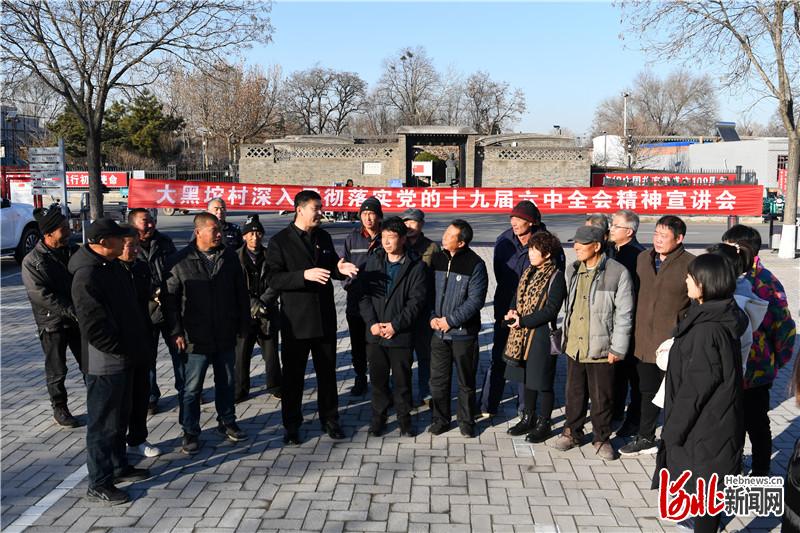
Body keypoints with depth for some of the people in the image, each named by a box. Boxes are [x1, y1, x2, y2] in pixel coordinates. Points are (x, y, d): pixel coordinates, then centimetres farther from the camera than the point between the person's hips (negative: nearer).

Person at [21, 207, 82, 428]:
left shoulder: (73, 252, 5)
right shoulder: (32, 261, -11)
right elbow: (41, 295, -19)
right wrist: (73, 311, -23)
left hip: (78, 319, 5)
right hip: (52, 324, -5)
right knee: (56, 371, 7)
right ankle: (59, 409, 22)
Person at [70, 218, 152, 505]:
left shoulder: (112, 265, 8)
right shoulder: (87, 275, -23)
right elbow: (93, 325, -25)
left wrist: (138, 341, 13)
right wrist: (120, 350, -17)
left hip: (123, 357, 10)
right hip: (104, 361, -10)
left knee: (120, 417, 22)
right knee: (103, 423, 2)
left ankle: (118, 466, 37)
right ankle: (99, 484, 14)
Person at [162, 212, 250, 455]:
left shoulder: (230, 257, 3)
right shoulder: (181, 261, -8)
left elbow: (241, 293, 9)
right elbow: (170, 299, -5)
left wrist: (243, 324, 8)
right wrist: (176, 332, -9)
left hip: (226, 336, 4)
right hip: (195, 338, -4)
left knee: (226, 382, 17)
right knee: (192, 388, 4)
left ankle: (227, 423, 33)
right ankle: (190, 433, 18)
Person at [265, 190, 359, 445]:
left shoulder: (323, 237, 9)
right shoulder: (280, 241, -9)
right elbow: (273, 279, -15)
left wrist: (339, 269, -6)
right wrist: (304, 275, -27)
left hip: (325, 316, 5)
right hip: (295, 319, -4)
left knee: (327, 371, 14)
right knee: (293, 375, 6)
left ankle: (329, 419, 28)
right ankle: (291, 425, 20)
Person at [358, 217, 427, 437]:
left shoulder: (415, 266, -5)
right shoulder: (373, 261, 5)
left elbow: (417, 300, -9)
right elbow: (363, 293, 1)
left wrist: (395, 325, -14)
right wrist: (372, 323, -10)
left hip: (401, 334, -3)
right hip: (374, 332, 3)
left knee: (402, 379, 8)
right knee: (377, 377, 13)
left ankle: (404, 418, 25)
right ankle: (378, 416, 29)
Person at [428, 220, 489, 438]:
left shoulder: (475, 264, -11)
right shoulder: (437, 259, 3)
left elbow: (475, 300, -14)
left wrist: (450, 320, -16)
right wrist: (432, 317, -5)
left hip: (464, 332, -4)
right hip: (438, 331, 4)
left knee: (466, 381, 9)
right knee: (438, 379, 9)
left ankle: (466, 421, 25)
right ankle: (440, 419, 25)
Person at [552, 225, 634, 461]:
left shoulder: (618, 273, -11)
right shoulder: (573, 270, 7)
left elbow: (623, 313, -10)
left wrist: (617, 348, -11)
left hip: (600, 347, -5)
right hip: (574, 345, 5)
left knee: (601, 396, 7)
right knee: (574, 392, 15)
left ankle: (601, 438, 25)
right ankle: (572, 432, 32)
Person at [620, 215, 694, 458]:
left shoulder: (690, 264, -12)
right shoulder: (643, 258, 7)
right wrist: (635, 331, 14)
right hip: (644, 341, 6)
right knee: (647, 391, 19)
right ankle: (645, 438, 34)